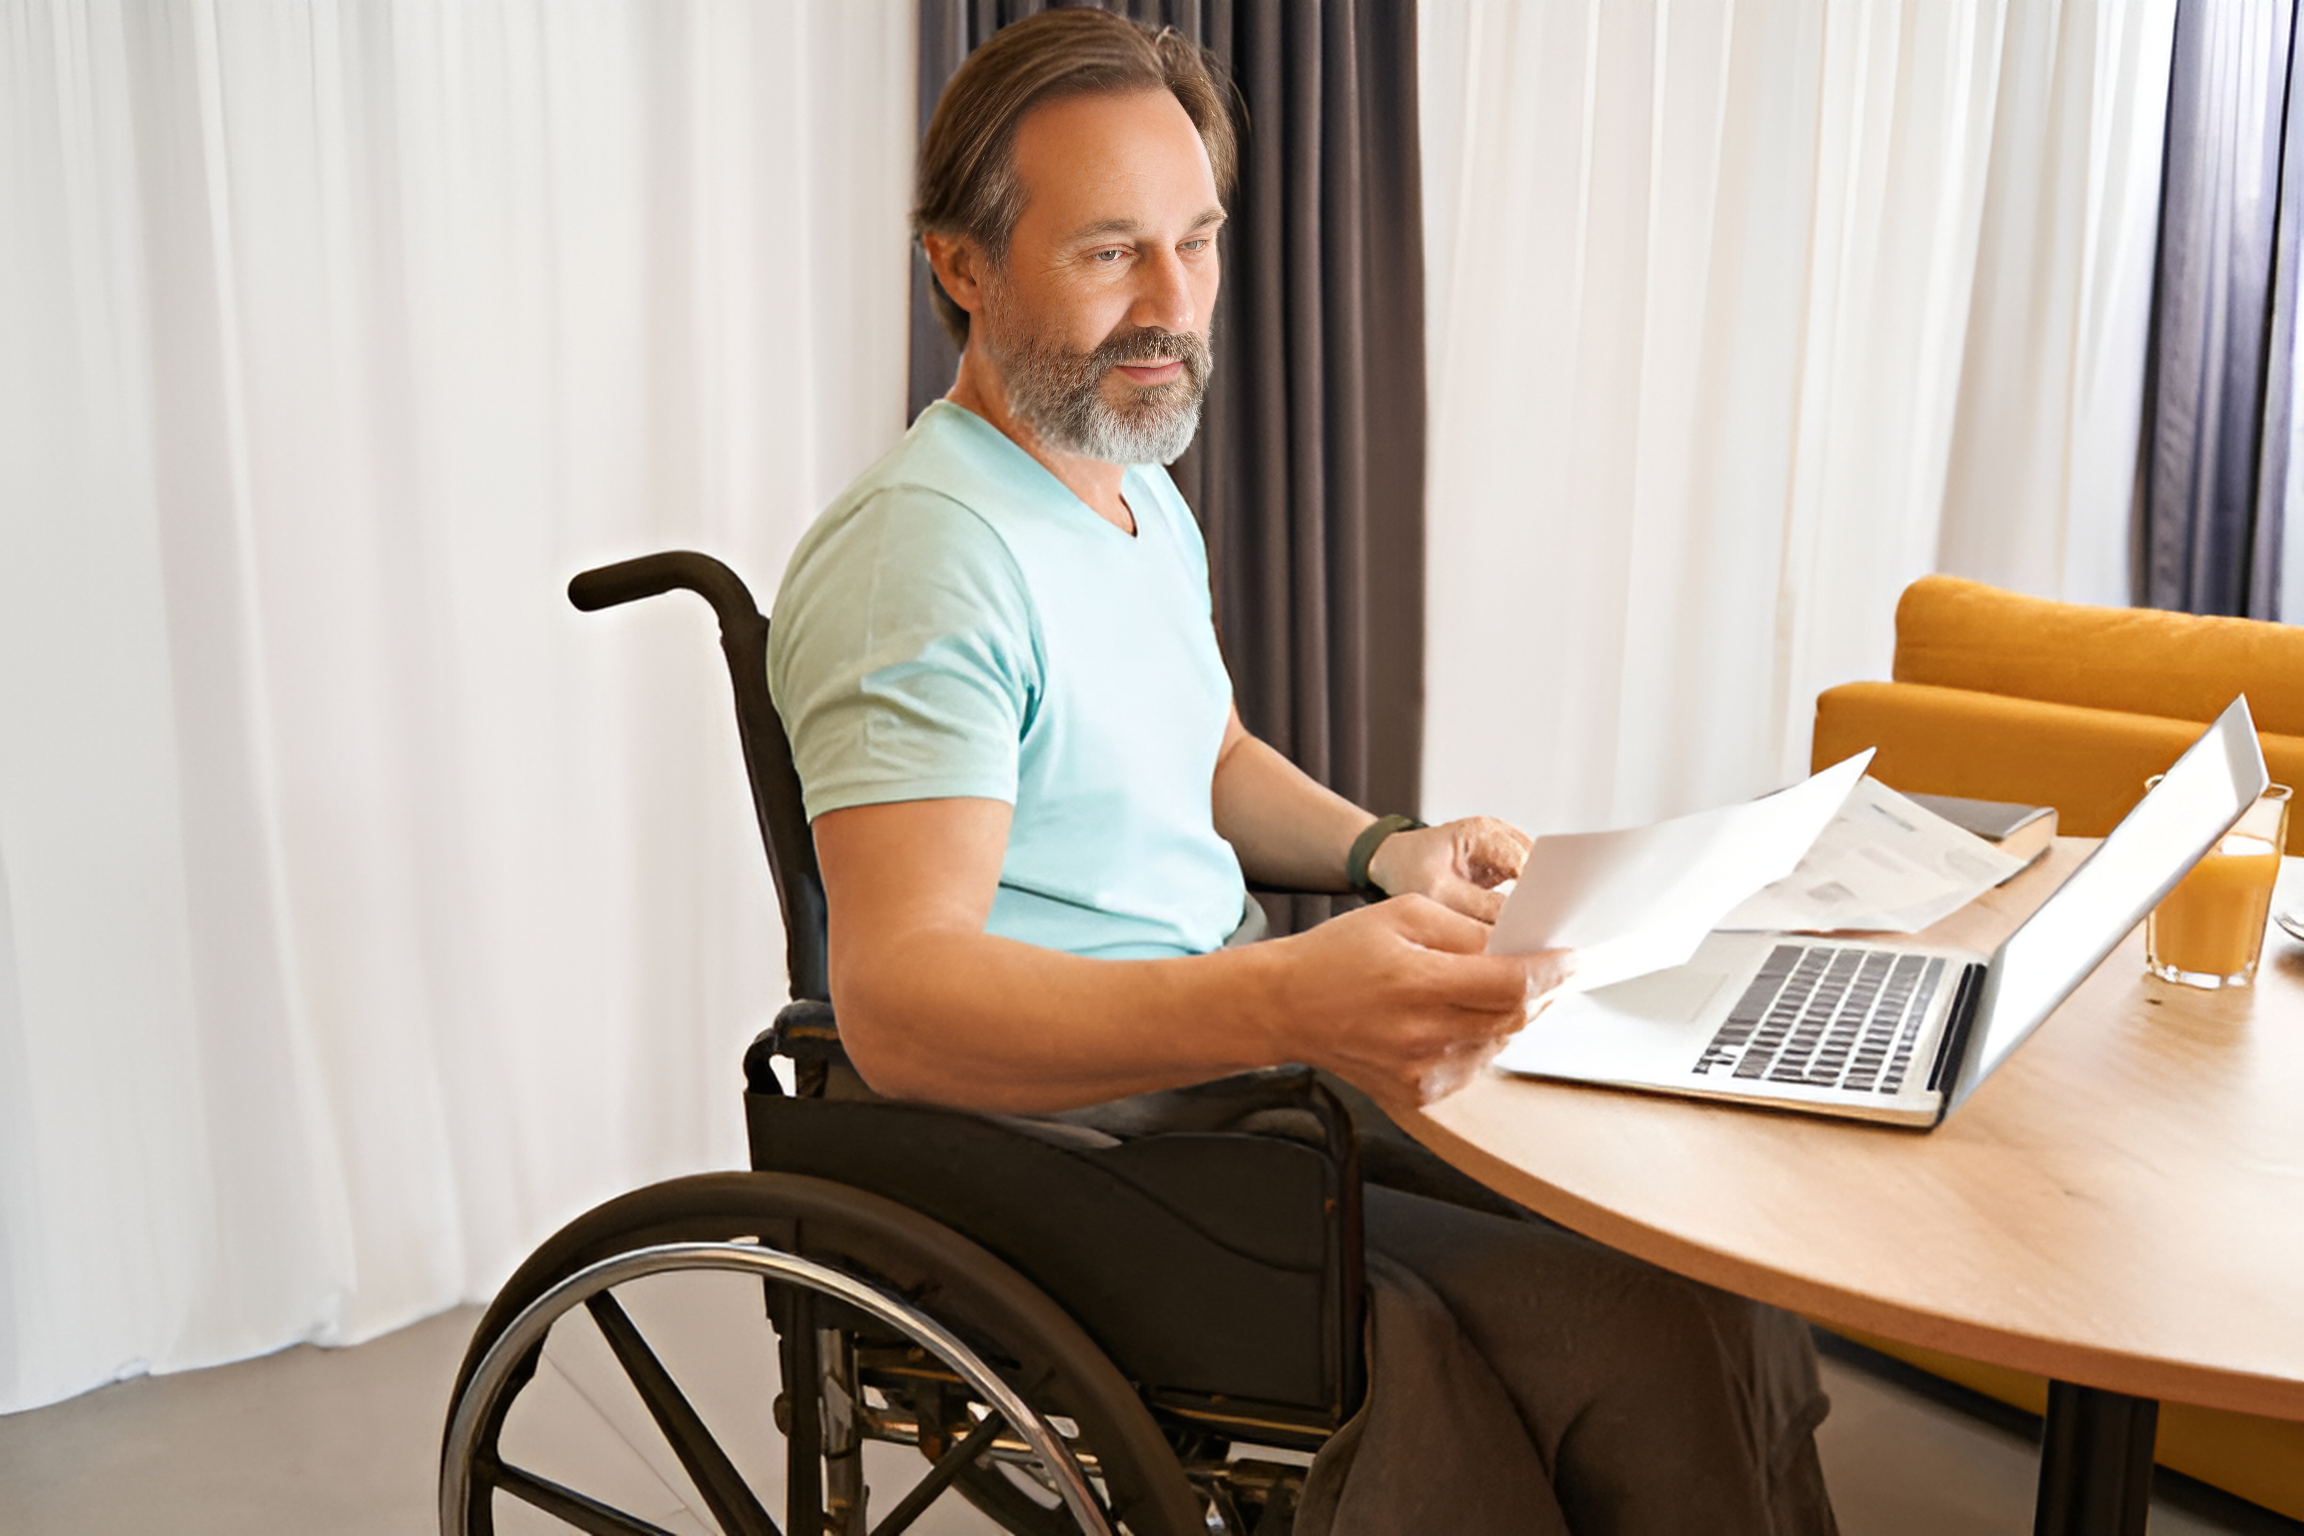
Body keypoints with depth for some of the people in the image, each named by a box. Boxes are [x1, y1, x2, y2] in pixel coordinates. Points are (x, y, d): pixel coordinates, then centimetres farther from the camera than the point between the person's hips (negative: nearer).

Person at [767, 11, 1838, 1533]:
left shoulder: (1143, 499, 14)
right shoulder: (926, 549, -18)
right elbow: (899, 1000, -28)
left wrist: (1381, 854, 5)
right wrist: (1285, 1000, -43)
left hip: (1214, 1061, 9)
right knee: (1654, 1348, -22)